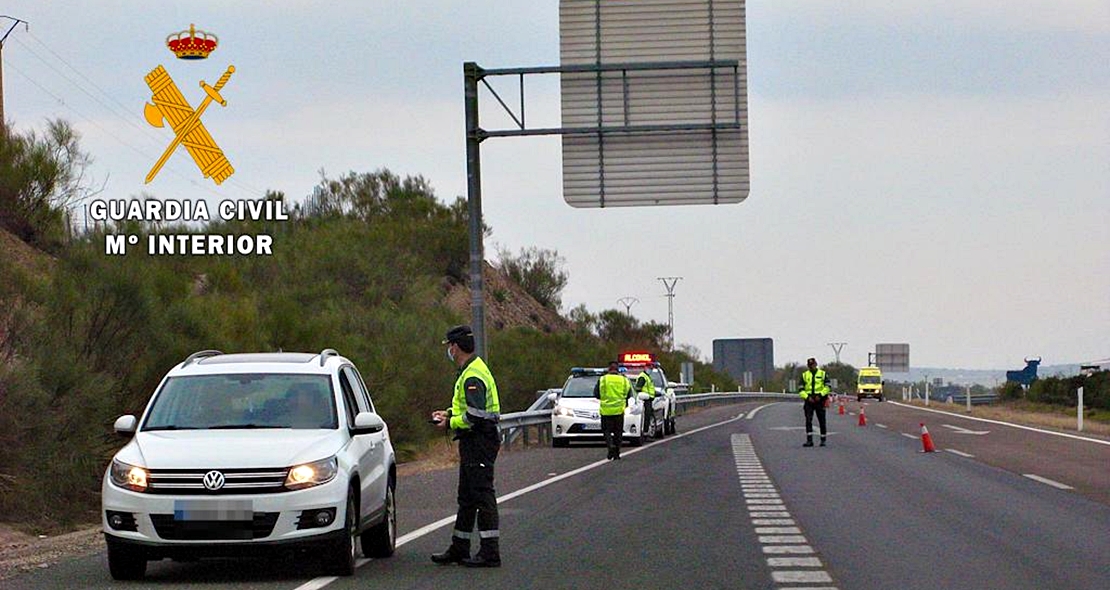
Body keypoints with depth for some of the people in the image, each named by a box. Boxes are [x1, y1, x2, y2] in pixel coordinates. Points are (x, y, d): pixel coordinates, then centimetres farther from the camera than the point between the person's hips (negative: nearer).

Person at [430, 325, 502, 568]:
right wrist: (449, 413, 13)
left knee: (483, 496, -9)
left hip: (479, 441, -11)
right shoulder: (470, 370, 15)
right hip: (473, 443, 11)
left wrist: (451, 423, -12)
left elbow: (475, 416, -26)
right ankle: (459, 549, 24)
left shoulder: (473, 377, -20)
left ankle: (490, 553, -9)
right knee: (466, 497, 16)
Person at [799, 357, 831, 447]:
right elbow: (801, 390, 6)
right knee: (808, 420, -10)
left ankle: (823, 440, 15)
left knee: (822, 421, 4)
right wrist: (807, 397, -10)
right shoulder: (804, 375, 10)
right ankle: (809, 440, -12)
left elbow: (827, 387, -1)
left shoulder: (822, 373, 6)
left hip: (819, 400, -1)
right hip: (809, 400, 1)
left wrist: (820, 395, -14)